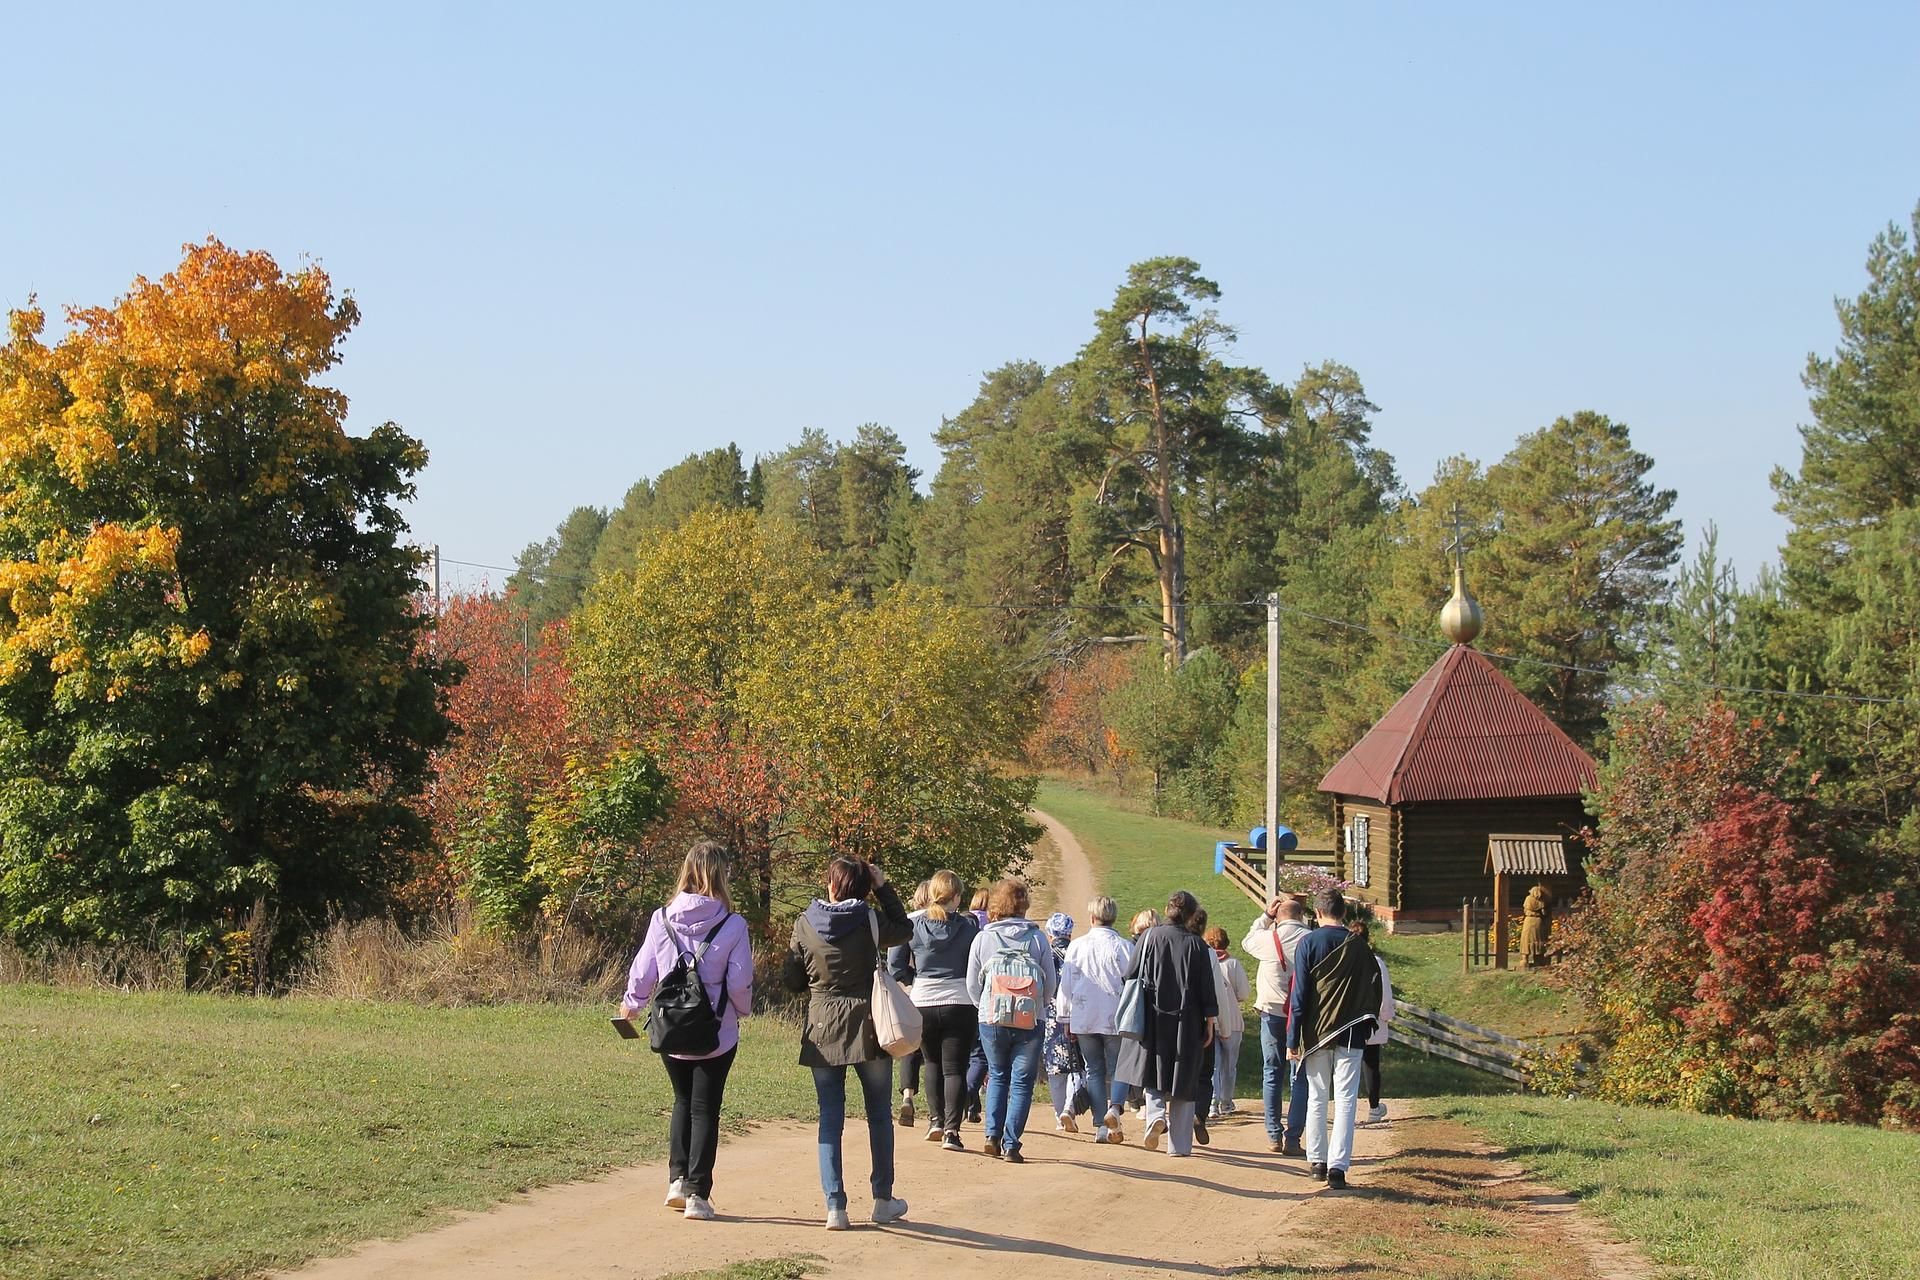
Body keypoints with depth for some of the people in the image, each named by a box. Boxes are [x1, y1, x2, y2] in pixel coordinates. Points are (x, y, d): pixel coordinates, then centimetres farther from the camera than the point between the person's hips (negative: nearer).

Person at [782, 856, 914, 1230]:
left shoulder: (804, 925, -3)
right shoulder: (870, 922, -8)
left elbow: (792, 981, 4)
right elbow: (905, 929, 13)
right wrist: (883, 887, 11)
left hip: (822, 1031, 1)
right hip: (868, 1028, -1)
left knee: (830, 1119, 6)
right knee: (879, 1115, 13)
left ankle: (835, 1206, 0)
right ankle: (883, 1200, 20)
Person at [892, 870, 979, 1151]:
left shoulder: (913, 926, 0)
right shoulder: (969, 926, -5)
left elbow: (895, 963, 2)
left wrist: (907, 986, 13)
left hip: (923, 1004, 2)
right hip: (960, 1003, -2)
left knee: (933, 1064, 22)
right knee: (955, 1068, 0)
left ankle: (935, 1121, 16)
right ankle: (951, 1129, -11)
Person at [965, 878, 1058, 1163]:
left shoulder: (983, 938, 0)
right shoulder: (1037, 937, -2)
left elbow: (972, 985, 5)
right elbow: (1051, 982, 2)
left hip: (991, 1020, 1)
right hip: (1031, 1022, -1)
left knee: (998, 1076, 20)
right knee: (1022, 1081, 6)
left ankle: (993, 1135, 8)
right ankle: (1011, 1145, 0)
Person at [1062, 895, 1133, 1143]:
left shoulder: (1076, 946, 2)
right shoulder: (1124, 947, -5)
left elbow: (1065, 985, 4)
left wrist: (1066, 1020, 12)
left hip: (1083, 1019, 2)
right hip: (1116, 1018, -2)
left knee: (1094, 1071, 9)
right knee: (1118, 1068, 8)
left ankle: (1101, 1126, 3)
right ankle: (1114, 1106, -20)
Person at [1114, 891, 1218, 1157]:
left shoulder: (1149, 937, -3)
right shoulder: (1196, 946, -6)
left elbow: (1130, 977, 1)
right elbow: (1207, 988, -4)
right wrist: (1210, 1022, 4)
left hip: (1152, 1019, 0)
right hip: (1186, 1023, 0)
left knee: (1153, 1074, 15)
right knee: (1183, 1080, 7)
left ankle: (1156, 1113, -14)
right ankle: (1179, 1143, 7)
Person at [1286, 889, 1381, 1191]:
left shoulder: (1309, 943, -4)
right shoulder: (1359, 947, 2)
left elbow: (1299, 994, -6)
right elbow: (1374, 990, 8)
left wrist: (1293, 1039, -3)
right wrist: (1368, 1024, 20)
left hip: (1316, 1034, 0)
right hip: (1351, 1035, 0)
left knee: (1317, 1099, 13)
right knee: (1345, 1101, -1)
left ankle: (1317, 1160, 18)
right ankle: (1338, 1166, -8)